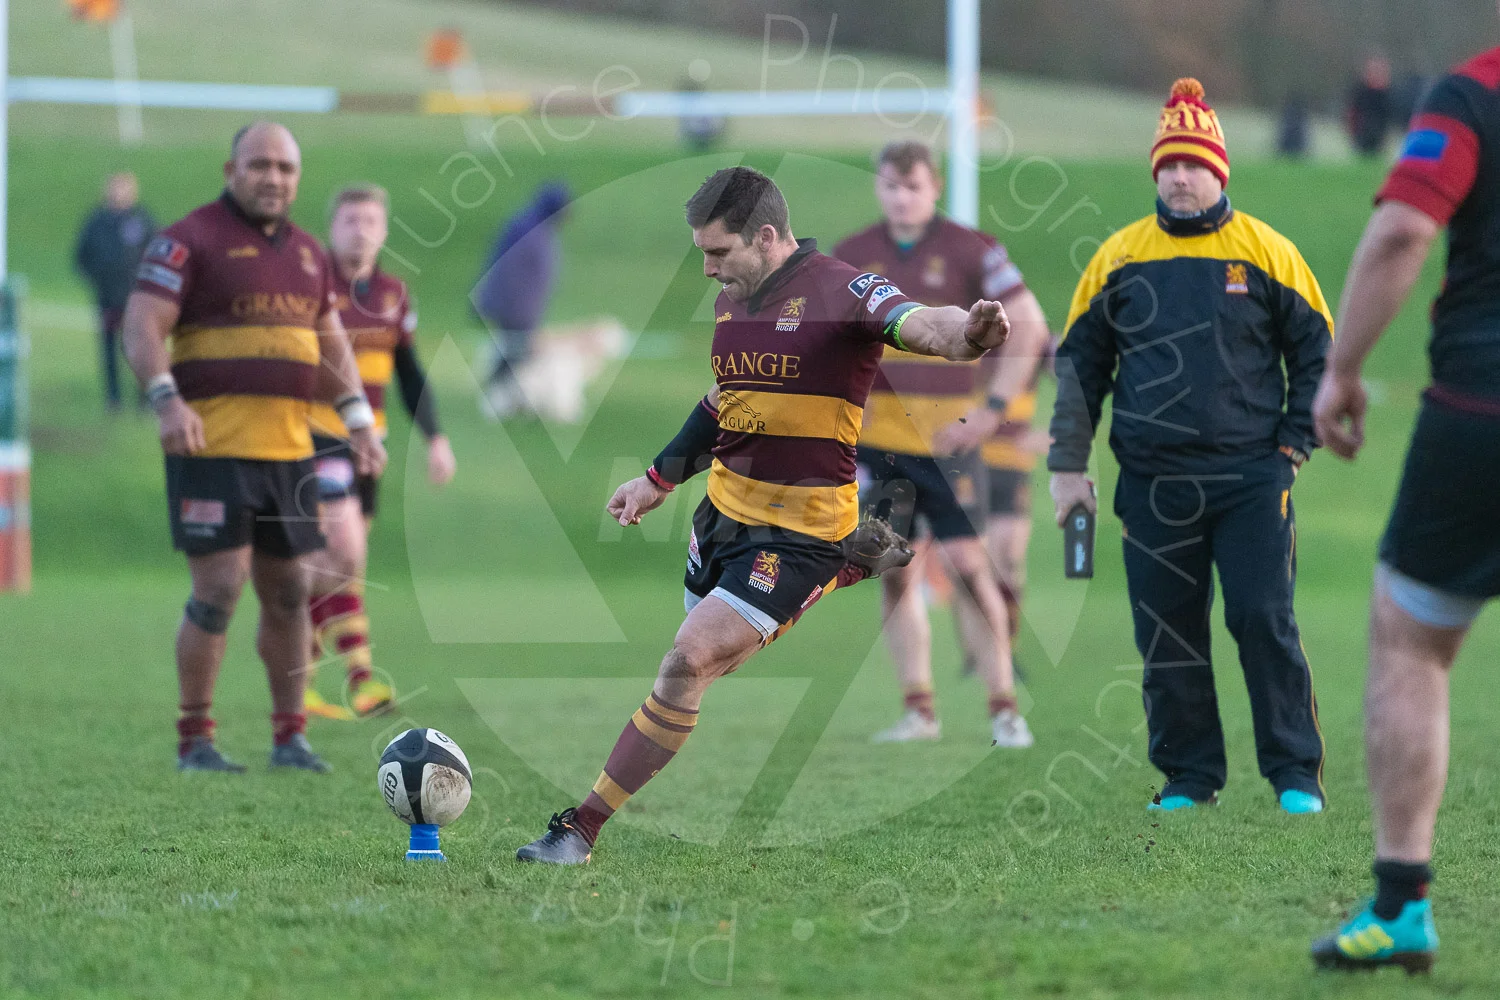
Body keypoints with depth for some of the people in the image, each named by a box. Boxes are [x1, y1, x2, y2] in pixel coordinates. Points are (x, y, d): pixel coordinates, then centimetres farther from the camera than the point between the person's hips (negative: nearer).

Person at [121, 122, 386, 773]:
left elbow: (330, 342, 26)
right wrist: (167, 401, -27)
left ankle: (289, 737, 17)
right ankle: (194, 740, 0)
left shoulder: (305, 253, 17)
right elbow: (142, 328, -12)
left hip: (288, 449, 7)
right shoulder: (190, 240, -4)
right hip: (211, 446, -6)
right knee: (219, 591, -11)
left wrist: (359, 419, 14)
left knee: (288, 593, 8)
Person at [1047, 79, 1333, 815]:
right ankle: (1188, 776, 14)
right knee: (1167, 637, 3)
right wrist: (1067, 465, 9)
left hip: (1251, 478, -2)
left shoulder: (1268, 254, 3)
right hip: (1154, 481, 2)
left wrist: (1293, 445, 2)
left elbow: (1316, 351, 9)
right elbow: (1078, 362, 14)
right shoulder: (1118, 258, 8)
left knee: (1264, 622, -7)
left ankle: (1296, 775, 0)